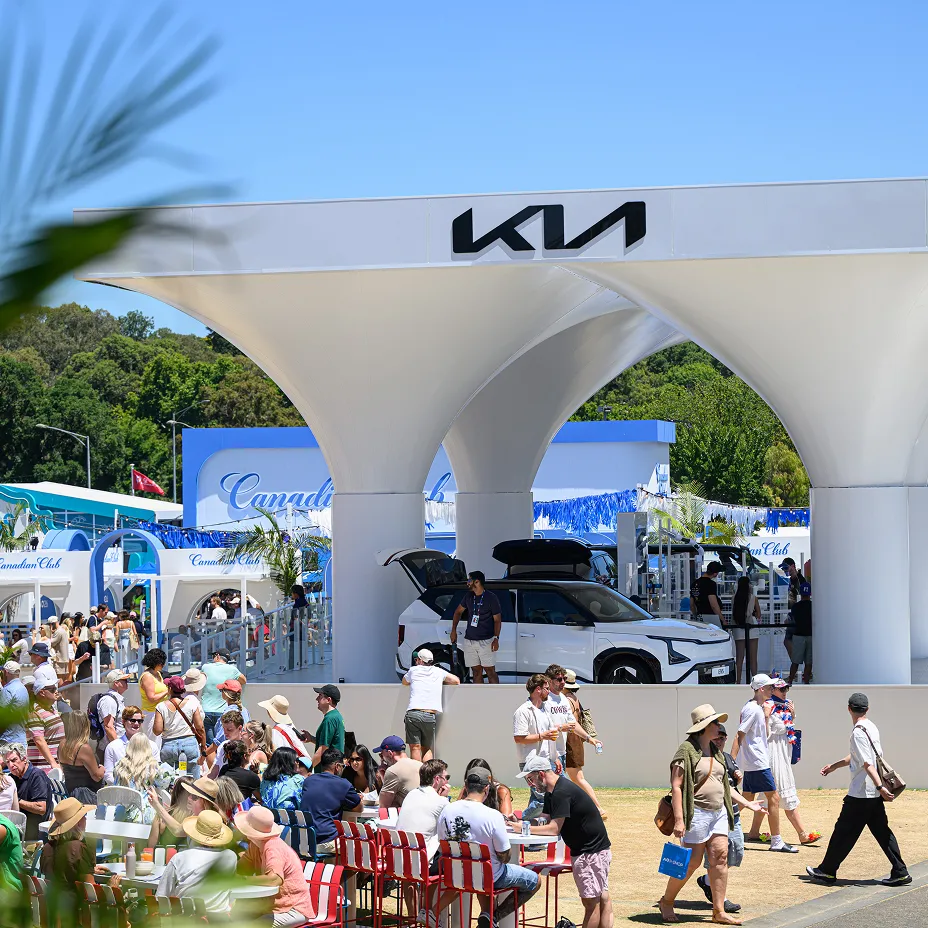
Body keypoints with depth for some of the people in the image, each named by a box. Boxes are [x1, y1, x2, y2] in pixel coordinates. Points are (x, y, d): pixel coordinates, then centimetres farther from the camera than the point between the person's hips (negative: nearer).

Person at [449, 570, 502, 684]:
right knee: (476, 672, 6)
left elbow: (497, 620, -5)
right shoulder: (468, 596, 10)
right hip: (470, 640, 5)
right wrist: (453, 630, 17)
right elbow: (458, 611, 24)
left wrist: (496, 638, -16)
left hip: (486, 641, -5)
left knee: (490, 671, -9)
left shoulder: (491, 598, -6)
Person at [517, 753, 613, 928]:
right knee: (602, 898, 9)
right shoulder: (552, 792, 13)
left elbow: (554, 828, -23)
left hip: (592, 852, -11)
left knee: (591, 901, -6)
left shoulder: (562, 792, -21)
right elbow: (545, 820, 10)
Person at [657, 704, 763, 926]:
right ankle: (666, 902, 15)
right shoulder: (687, 750, -10)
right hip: (697, 813, -8)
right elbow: (676, 785, -14)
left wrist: (747, 803, 20)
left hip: (718, 812, 8)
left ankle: (719, 911, 4)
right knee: (692, 861, -4)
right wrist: (679, 820, -20)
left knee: (720, 858, 0)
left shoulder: (716, 752, 15)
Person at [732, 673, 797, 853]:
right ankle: (776, 842, -4)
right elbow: (739, 736, -19)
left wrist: (766, 717, 8)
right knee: (773, 797, -6)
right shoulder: (752, 709, -16)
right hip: (758, 763, -10)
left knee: (747, 799, 13)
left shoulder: (759, 707, 13)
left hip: (751, 763, 10)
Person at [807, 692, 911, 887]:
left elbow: (867, 763, -23)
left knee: (844, 831, 2)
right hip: (874, 793, 9)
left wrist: (880, 787, -28)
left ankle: (827, 871, 12)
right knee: (881, 831, 9)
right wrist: (834, 766, 34)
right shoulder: (871, 728, 13)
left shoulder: (858, 732, -16)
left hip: (860, 794, -9)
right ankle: (900, 872, 4)